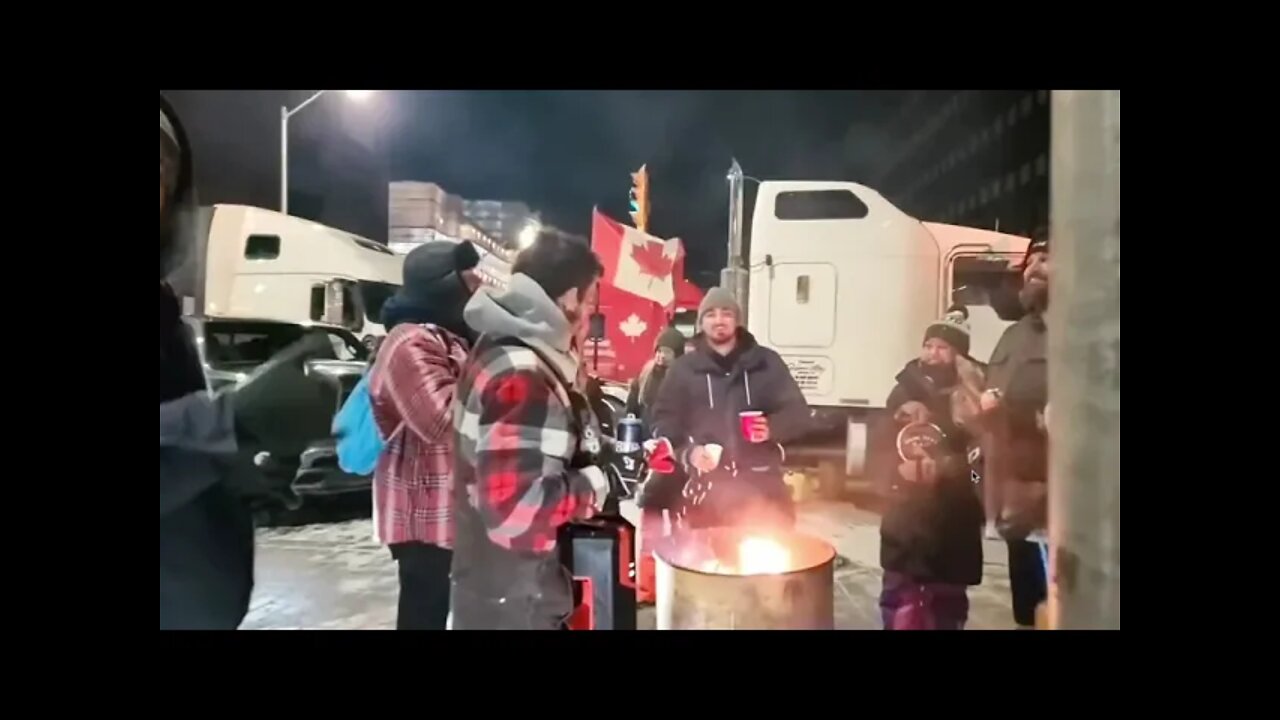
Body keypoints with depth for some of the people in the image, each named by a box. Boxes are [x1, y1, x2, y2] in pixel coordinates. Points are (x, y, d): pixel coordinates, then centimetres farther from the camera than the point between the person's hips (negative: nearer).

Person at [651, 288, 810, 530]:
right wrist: (686, 452, -11)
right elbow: (664, 422, 7)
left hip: (762, 483, 1)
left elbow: (798, 413, 10)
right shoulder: (683, 369, 10)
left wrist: (773, 428, -11)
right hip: (707, 486, 0)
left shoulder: (767, 362, 10)